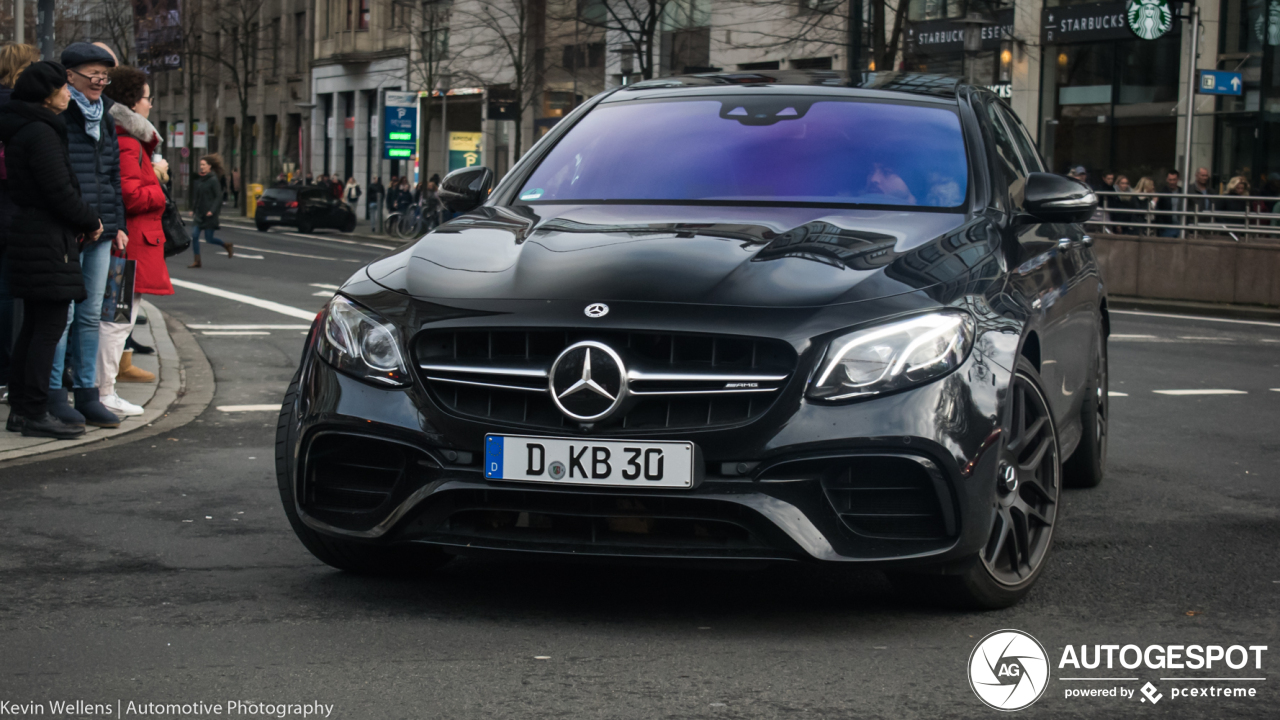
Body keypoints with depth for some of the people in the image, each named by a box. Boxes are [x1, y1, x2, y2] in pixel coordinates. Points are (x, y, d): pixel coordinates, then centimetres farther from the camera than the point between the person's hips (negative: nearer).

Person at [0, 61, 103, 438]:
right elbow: (60, 192, -18)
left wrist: (83, 221, 10)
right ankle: (35, 413, -6)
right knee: (50, 325, -7)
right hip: (48, 240, -10)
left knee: (33, 325, 13)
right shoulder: (41, 133, -16)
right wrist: (92, 221, -3)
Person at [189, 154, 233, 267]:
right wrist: (193, 209, 15)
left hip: (210, 214, -7)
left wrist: (212, 210, -21)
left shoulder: (213, 180, -11)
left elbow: (218, 197, -13)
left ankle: (227, 245, 22)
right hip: (199, 214, 7)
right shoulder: (199, 180, 10)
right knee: (194, 236, -2)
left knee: (209, 239, -2)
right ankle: (197, 261, 4)